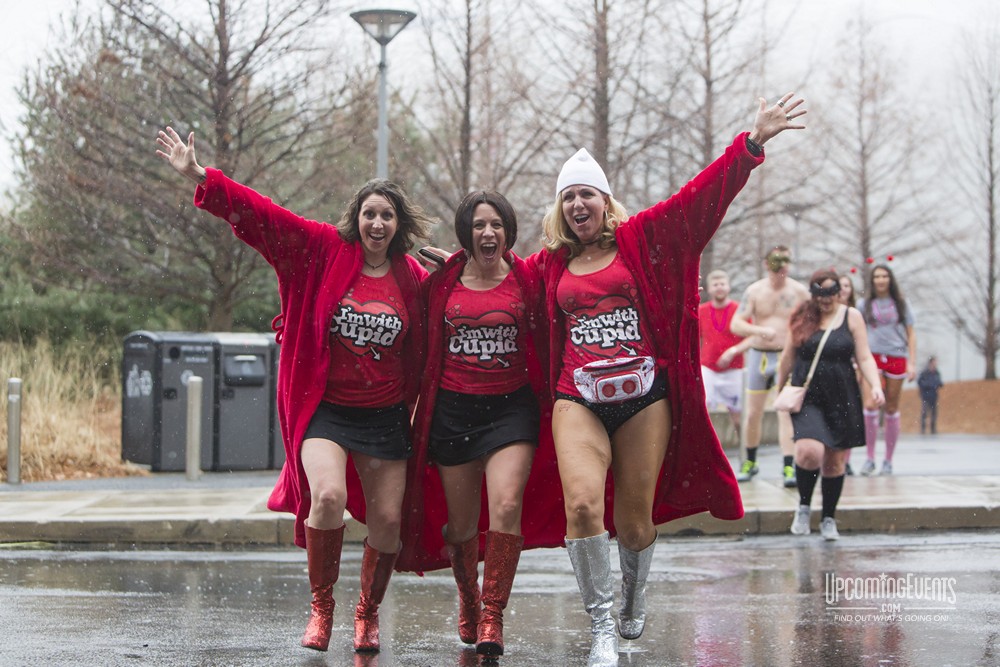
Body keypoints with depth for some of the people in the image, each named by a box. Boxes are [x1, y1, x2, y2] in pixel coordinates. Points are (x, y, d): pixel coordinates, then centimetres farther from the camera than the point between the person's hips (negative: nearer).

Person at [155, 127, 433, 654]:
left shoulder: (414, 280, 1)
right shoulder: (325, 251, -4)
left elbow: (425, 350, 14)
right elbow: (263, 217, -11)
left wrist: (419, 402, 7)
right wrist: (201, 179, -17)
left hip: (385, 416, 2)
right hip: (325, 409, -2)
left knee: (387, 521, 2)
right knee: (328, 496, -24)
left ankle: (368, 612, 28)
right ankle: (321, 605, -2)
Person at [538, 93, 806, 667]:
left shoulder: (639, 238, 5)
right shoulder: (552, 264, 12)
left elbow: (698, 199, -4)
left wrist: (751, 145, -12)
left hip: (644, 398, -1)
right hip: (579, 400, 1)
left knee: (634, 521, 5)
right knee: (583, 505, -20)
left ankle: (635, 596, 38)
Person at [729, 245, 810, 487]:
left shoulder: (799, 291, -2)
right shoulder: (754, 291, -1)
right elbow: (735, 324, -9)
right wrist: (760, 330, -25)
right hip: (759, 356, 2)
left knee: (786, 412, -14)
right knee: (753, 414, 9)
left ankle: (788, 468, -18)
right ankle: (750, 463, 27)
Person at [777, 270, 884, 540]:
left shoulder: (851, 317, 4)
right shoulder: (801, 317, 4)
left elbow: (864, 358, 2)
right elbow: (788, 357, 14)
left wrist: (875, 385, -13)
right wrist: (780, 389, 19)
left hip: (842, 400, 1)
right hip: (807, 398, -1)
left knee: (834, 463, 6)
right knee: (809, 452, -22)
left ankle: (828, 520, 22)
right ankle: (803, 506, 1)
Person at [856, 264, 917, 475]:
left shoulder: (901, 304, 10)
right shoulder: (864, 304, 9)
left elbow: (911, 334, 10)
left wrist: (912, 363, 2)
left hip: (896, 357, 1)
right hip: (872, 356, -1)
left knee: (892, 409, 4)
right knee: (870, 406, -14)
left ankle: (888, 461, 10)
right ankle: (870, 459, -8)